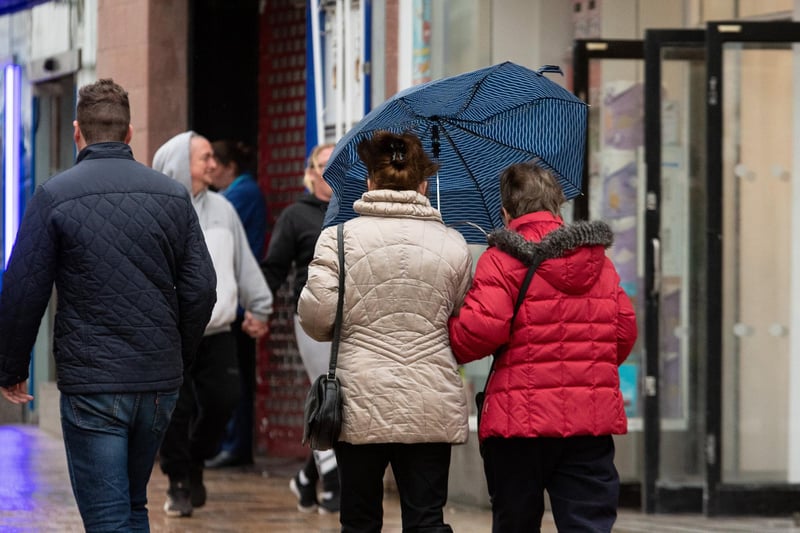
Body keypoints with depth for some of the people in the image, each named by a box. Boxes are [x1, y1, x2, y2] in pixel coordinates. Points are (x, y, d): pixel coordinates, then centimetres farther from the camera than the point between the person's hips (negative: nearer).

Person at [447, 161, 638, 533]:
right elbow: (625, 328, 11)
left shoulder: (501, 260, -6)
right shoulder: (598, 259, 11)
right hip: (592, 418, 3)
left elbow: (479, 330, -16)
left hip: (520, 419, -3)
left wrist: (449, 340, 5)